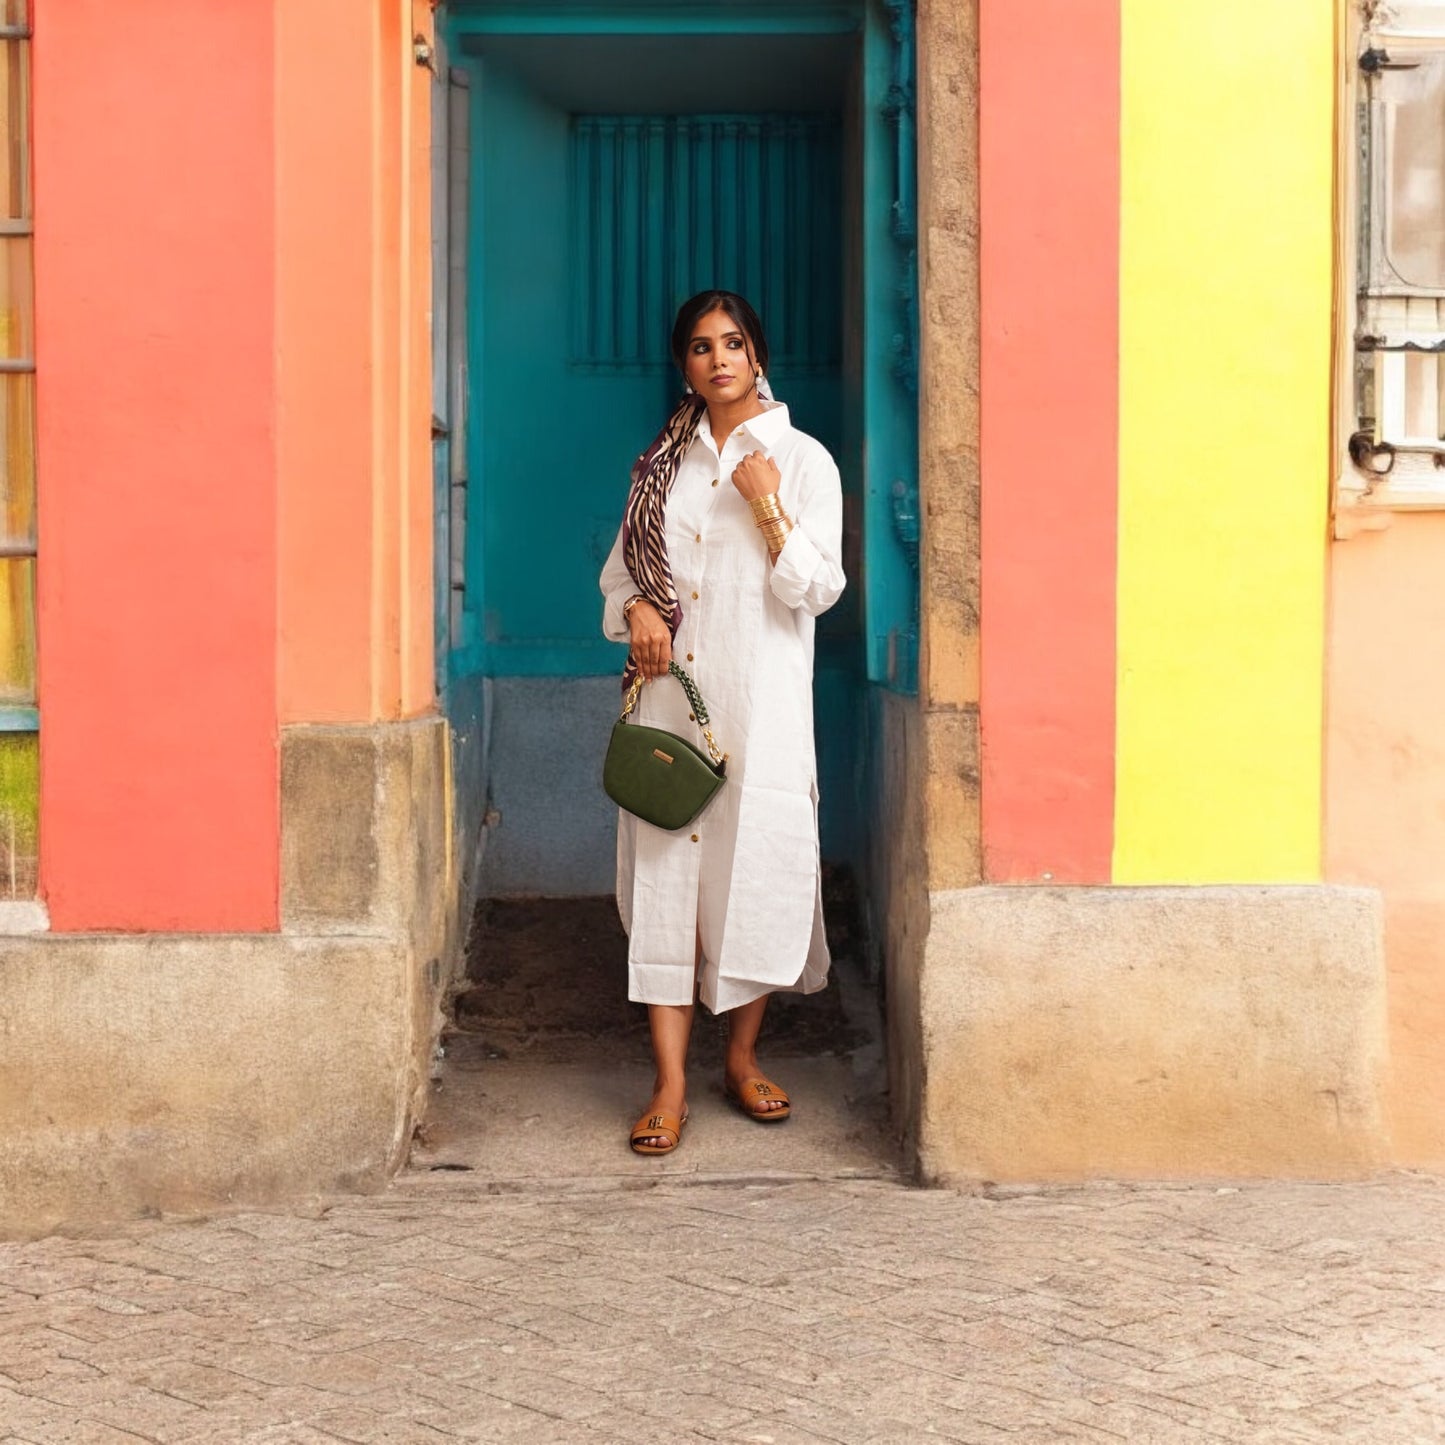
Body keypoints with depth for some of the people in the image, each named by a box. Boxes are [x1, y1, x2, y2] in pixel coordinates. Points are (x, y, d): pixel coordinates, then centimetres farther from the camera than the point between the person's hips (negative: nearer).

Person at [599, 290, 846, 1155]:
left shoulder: (804, 460, 2)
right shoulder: (664, 463, 13)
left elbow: (818, 588, -5)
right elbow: (622, 565, 18)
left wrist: (767, 506, -14)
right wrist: (636, 610, -3)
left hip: (760, 702, -2)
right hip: (670, 695, 3)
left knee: (757, 866, -1)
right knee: (665, 873, -3)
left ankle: (744, 1056, 19)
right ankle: (671, 1083, 0)